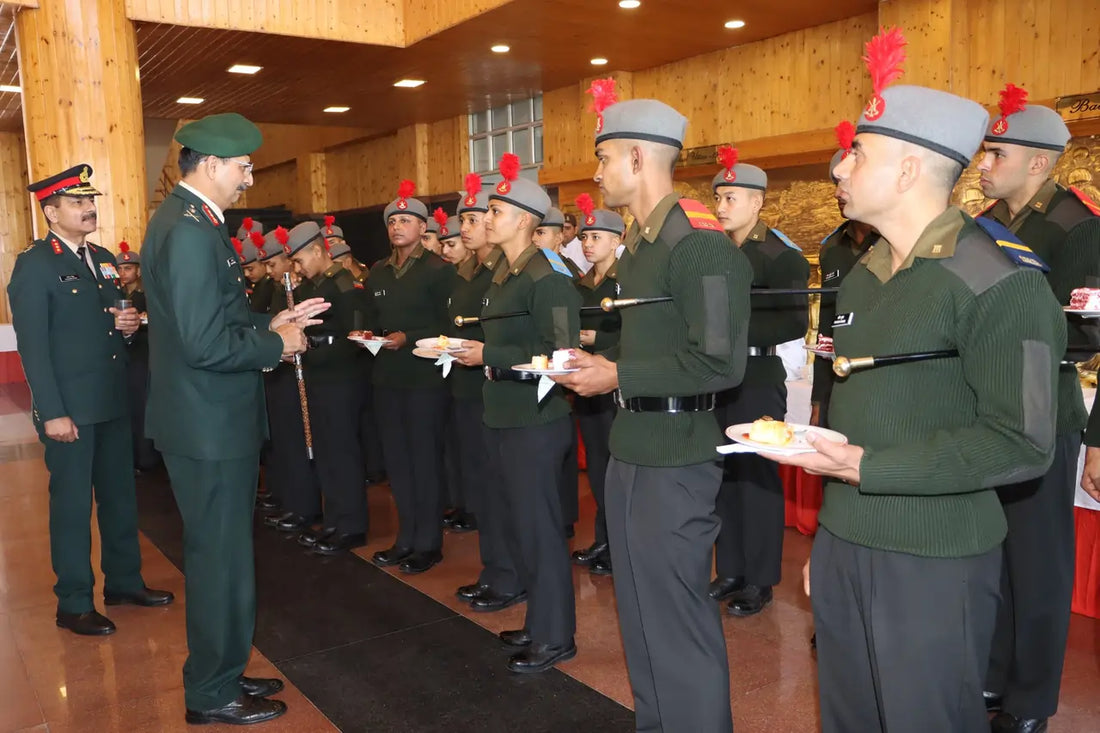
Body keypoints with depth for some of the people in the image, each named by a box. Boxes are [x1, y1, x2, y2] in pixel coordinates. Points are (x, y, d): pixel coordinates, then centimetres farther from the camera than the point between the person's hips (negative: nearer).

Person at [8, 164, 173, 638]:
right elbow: (33, 345, -13)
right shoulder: (34, 264, -9)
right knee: (72, 504, 3)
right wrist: (52, 414, -18)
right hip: (70, 407, -7)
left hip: (113, 402, 7)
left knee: (120, 494, 15)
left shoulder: (103, 259, 13)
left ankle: (124, 580, 30)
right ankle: (74, 604, 17)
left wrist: (128, 324, -2)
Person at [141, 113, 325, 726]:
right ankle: (213, 695, 21)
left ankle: (222, 672, 36)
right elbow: (206, 345, -27)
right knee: (222, 560, 4)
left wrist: (270, 324, 7)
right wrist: (277, 344, -13)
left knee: (222, 555, 20)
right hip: (210, 424, -10)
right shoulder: (190, 231, -21)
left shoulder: (190, 221, 12)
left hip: (213, 420, 11)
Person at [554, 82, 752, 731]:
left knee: (679, 621, 3)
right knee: (641, 612, 21)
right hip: (631, 451, 10)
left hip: (675, 462, -10)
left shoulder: (701, 242, -17)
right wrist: (600, 362, 4)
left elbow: (720, 363, -24)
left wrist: (617, 377, -18)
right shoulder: (639, 244, 14)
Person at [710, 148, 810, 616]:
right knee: (724, 476, 13)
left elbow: (795, 322, -17)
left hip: (757, 382, -6)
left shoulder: (780, 255, -9)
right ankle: (729, 570, 27)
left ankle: (759, 581, 17)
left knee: (756, 478, 3)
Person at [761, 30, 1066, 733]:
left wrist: (866, 466, -21)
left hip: (933, 564, -7)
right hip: (842, 546, 7)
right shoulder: (860, 276, 10)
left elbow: (1021, 443, -17)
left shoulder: (999, 280, -14)